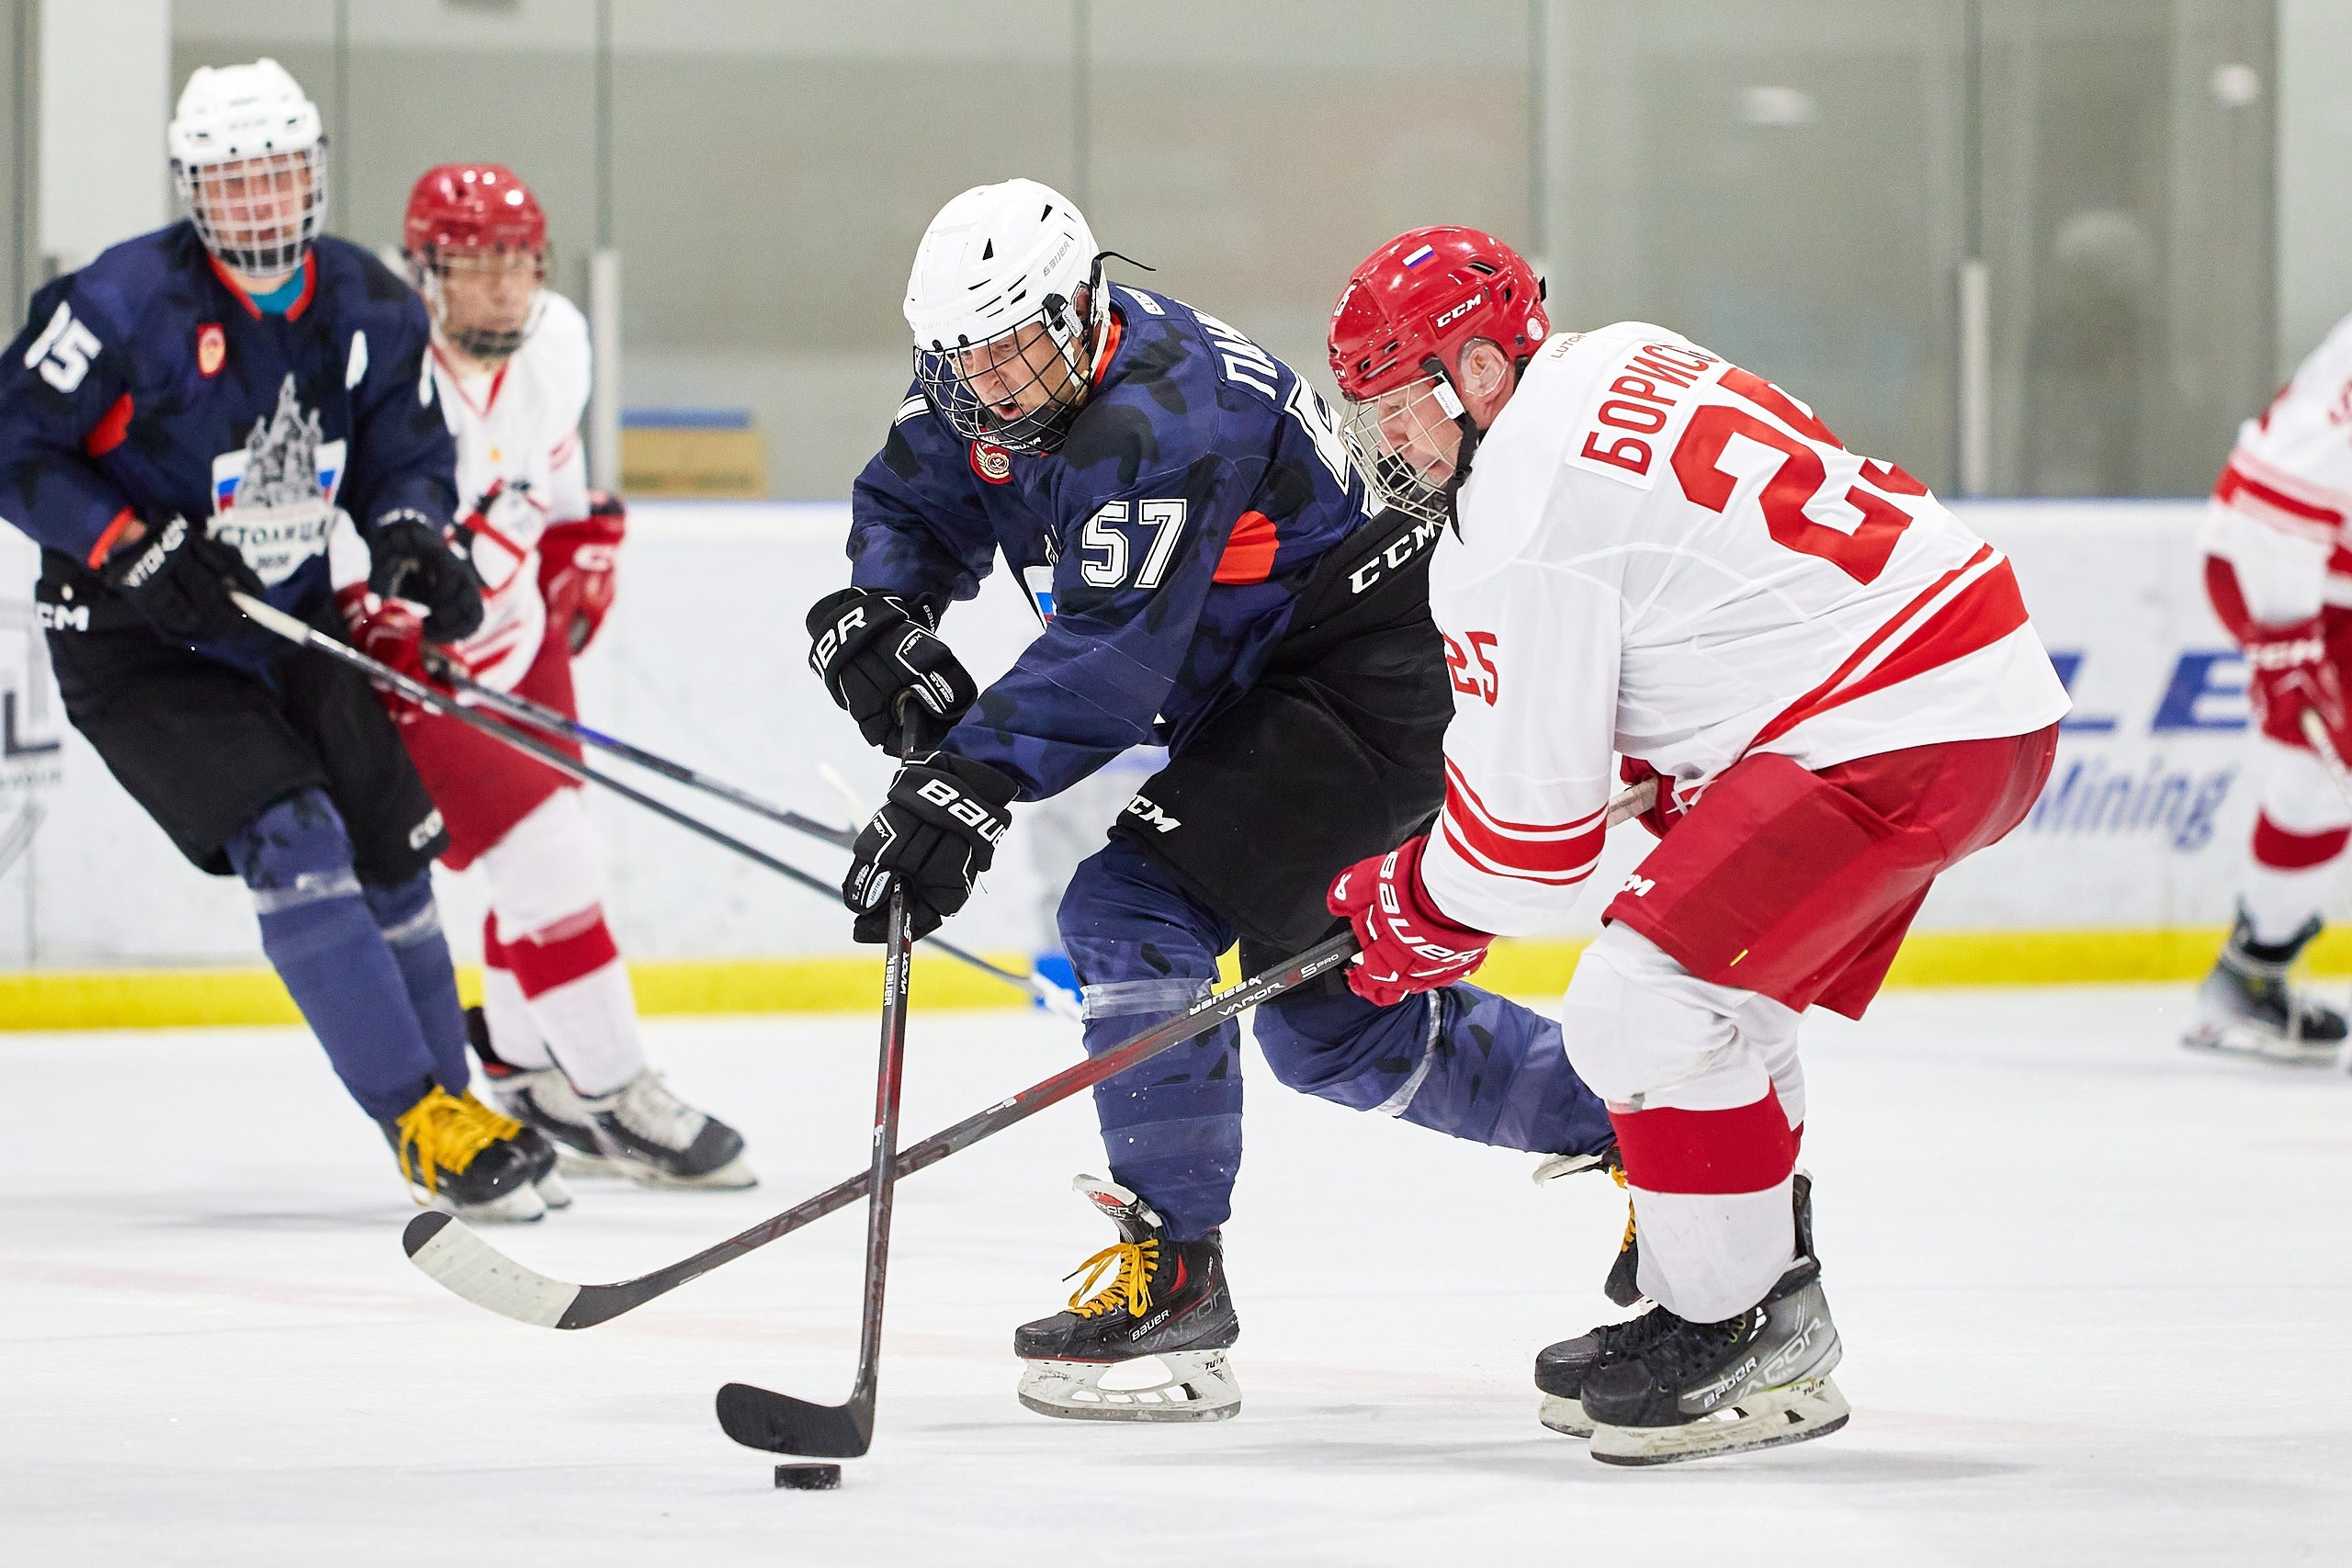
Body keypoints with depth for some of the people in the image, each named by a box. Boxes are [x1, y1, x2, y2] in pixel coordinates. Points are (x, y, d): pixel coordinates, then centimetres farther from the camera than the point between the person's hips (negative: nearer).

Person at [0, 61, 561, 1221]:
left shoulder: (370, 310, -1)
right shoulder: (124, 302, -18)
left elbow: (405, 453, 9)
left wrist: (412, 533, -15)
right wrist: (137, 552, -24)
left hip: (287, 624, 6)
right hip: (134, 647, -6)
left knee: (391, 857, 5)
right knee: (294, 840, -20)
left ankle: (452, 1105, 23)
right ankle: (424, 1123, -18)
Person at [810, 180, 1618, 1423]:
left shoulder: (1159, 422, -29)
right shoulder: (995, 390, -1)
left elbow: (1111, 656, -35)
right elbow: (911, 502, 14)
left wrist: (971, 782, -44)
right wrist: (875, 608, -8)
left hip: (1367, 686, -11)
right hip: (1256, 697, 11)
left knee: (1135, 907, -22)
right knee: (1329, 1021, 16)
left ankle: (1172, 1272, -19)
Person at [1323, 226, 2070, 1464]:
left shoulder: (1527, 521, -15)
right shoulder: (1612, 365, 14)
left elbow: (1530, 810, -9)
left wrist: (1423, 910, 9)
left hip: (1895, 739, -11)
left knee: (1644, 1010, -13)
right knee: (1722, 1002, 25)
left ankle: (1747, 1336, -3)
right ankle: (1750, 1318, 32)